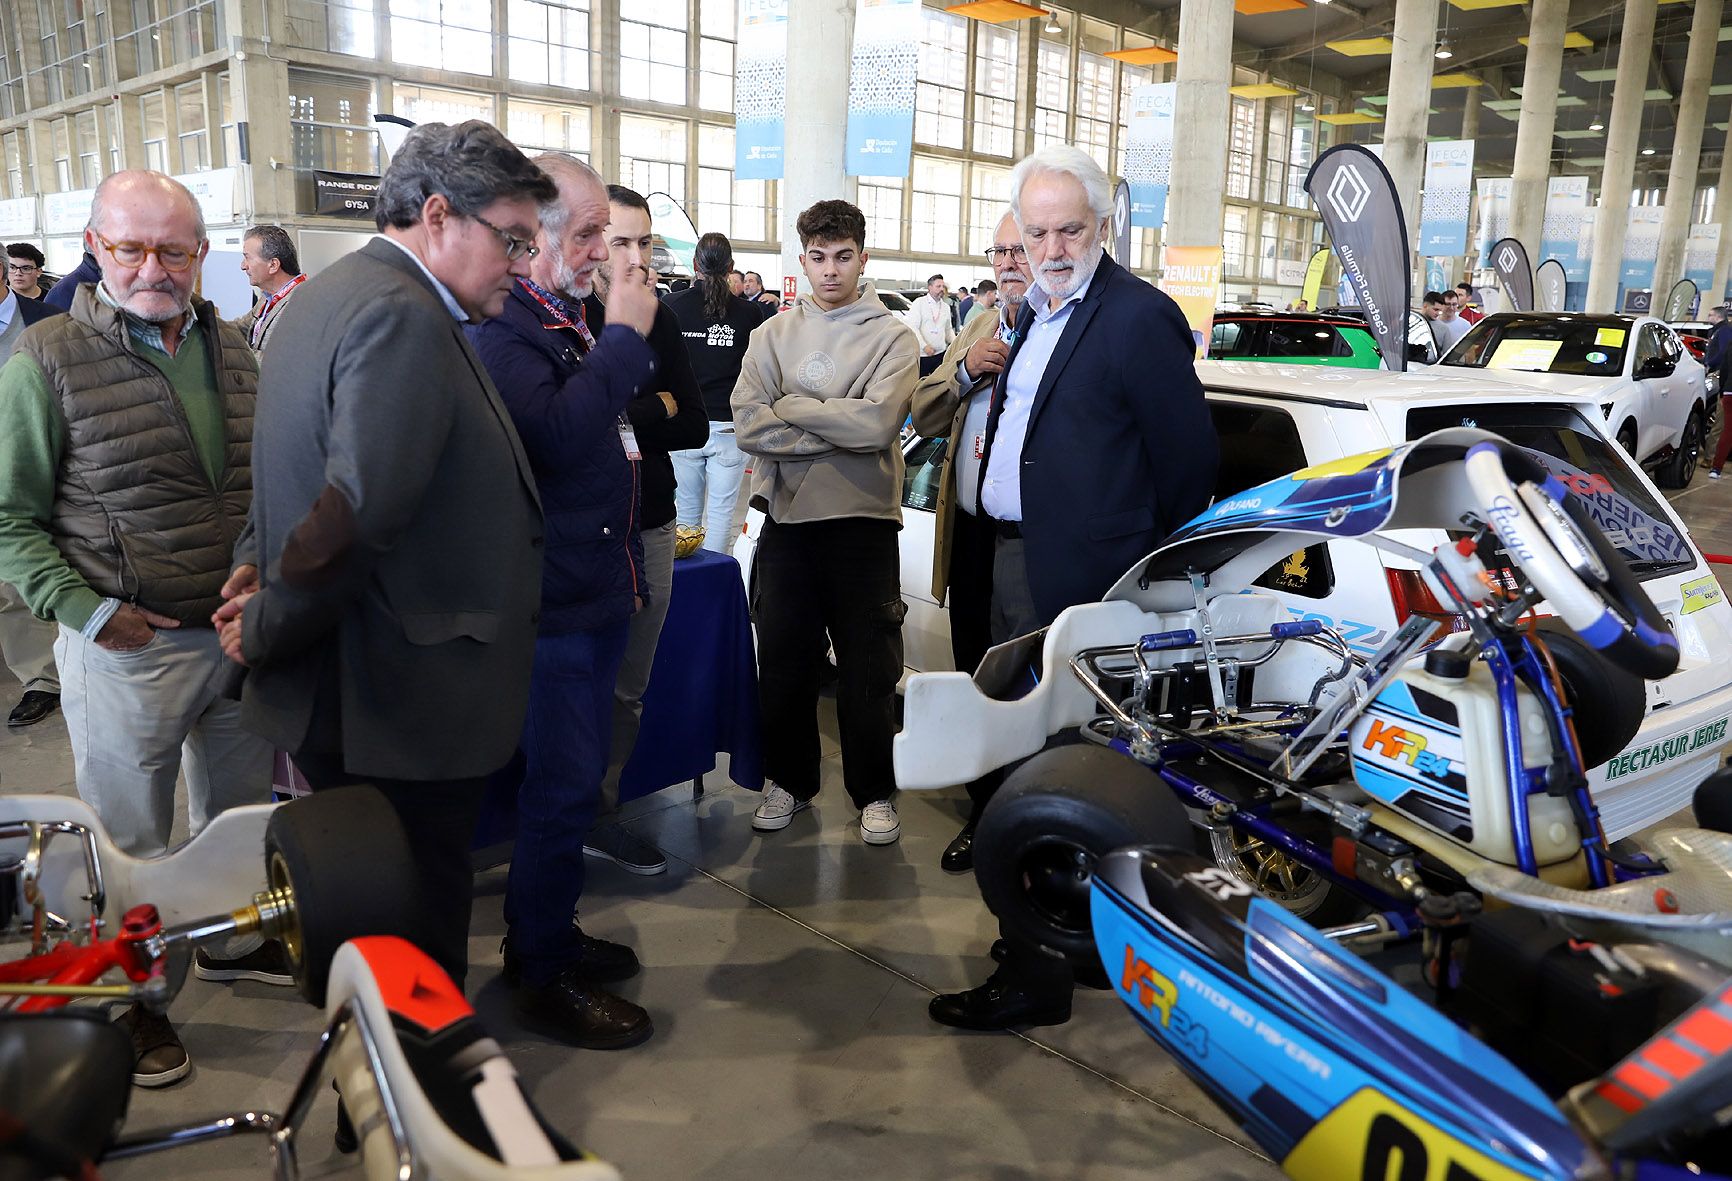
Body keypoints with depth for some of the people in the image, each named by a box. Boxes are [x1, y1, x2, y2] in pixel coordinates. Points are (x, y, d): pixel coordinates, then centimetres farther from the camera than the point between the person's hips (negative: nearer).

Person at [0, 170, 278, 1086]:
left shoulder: (232, 351, 5)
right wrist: (86, 611, -16)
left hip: (240, 634, 5)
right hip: (128, 647, -5)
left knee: (240, 813, 21)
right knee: (128, 841, 11)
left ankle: (232, 940, 44)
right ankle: (125, 997, 30)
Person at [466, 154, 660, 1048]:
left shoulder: (568, 320, 15)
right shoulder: (498, 325, -16)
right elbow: (551, 434, -31)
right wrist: (623, 338, -23)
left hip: (598, 584, 10)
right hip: (554, 596, -10)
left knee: (574, 773, 19)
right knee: (561, 783, 0)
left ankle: (547, 934, 35)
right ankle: (543, 976, 16)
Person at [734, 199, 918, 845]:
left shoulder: (891, 337, 0)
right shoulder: (774, 335, 7)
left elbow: (877, 423, -18)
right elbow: (748, 425, -7)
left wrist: (790, 408, -10)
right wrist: (837, 431, -13)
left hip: (863, 522, -2)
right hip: (787, 520, 3)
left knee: (869, 667, 7)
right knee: (783, 661, 11)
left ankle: (874, 791, 23)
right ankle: (790, 779, 30)